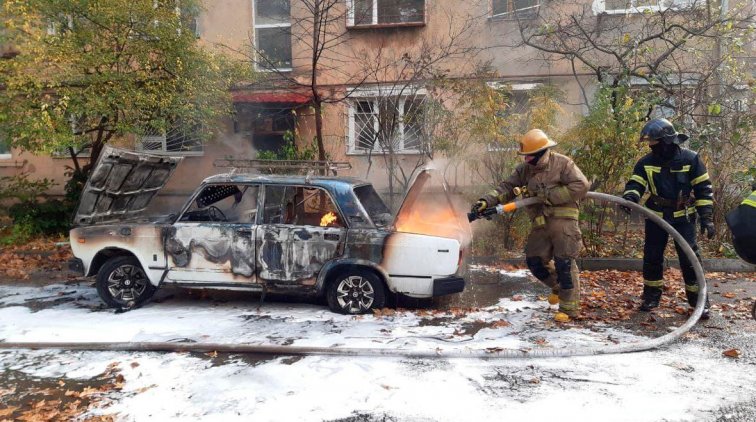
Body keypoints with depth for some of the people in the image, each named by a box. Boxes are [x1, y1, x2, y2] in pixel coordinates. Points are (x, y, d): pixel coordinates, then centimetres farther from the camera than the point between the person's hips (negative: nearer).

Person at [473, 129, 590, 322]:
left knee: (564, 263, -6)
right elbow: (507, 187, 1)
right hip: (540, 223, 6)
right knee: (534, 260, 6)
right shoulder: (524, 169, 7)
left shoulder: (562, 163, -7)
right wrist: (487, 201, -16)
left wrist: (550, 195, -17)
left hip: (563, 220, -6)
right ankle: (558, 287, 33)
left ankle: (569, 309, 4)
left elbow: (581, 186, -13)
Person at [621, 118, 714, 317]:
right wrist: (630, 197, -29)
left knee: (689, 258, -2)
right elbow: (635, 184, -5)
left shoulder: (690, 159, -8)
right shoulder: (646, 162, -2)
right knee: (652, 256, 7)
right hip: (656, 217, 3)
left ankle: (698, 299, 10)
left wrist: (706, 217, -9)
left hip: (683, 217, -2)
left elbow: (703, 189, -5)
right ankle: (651, 295, 21)